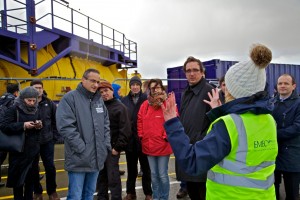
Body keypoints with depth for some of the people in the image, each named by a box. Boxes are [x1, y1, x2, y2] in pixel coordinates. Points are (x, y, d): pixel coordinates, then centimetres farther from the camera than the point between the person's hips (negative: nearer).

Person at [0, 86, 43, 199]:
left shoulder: (35, 110, 8)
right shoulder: (14, 109, -9)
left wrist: (39, 126, -6)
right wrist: (23, 125, -24)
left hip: (33, 150, 4)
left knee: (31, 177, 10)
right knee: (17, 177, 8)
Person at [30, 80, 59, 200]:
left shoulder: (49, 103, 0)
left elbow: (55, 120, 6)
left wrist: (54, 134, 3)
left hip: (47, 140, 1)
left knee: (50, 167, 8)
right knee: (33, 168, 12)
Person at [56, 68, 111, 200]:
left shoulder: (99, 100, 12)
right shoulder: (70, 98, -10)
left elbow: (106, 124, 17)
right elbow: (65, 126, -18)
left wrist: (106, 145, 5)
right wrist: (82, 148, -18)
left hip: (97, 158, 6)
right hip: (78, 159, -6)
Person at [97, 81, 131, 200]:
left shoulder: (120, 107, -7)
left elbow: (125, 130, -11)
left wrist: (118, 147, -14)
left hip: (112, 147, -5)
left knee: (113, 176, 0)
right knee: (101, 175, 16)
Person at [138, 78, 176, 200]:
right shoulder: (145, 104, 7)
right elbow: (140, 120, 14)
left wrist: (166, 136, -14)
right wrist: (141, 135, 6)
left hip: (163, 145, -5)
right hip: (149, 146, 5)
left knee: (163, 175, 5)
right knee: (154, 174, 18)